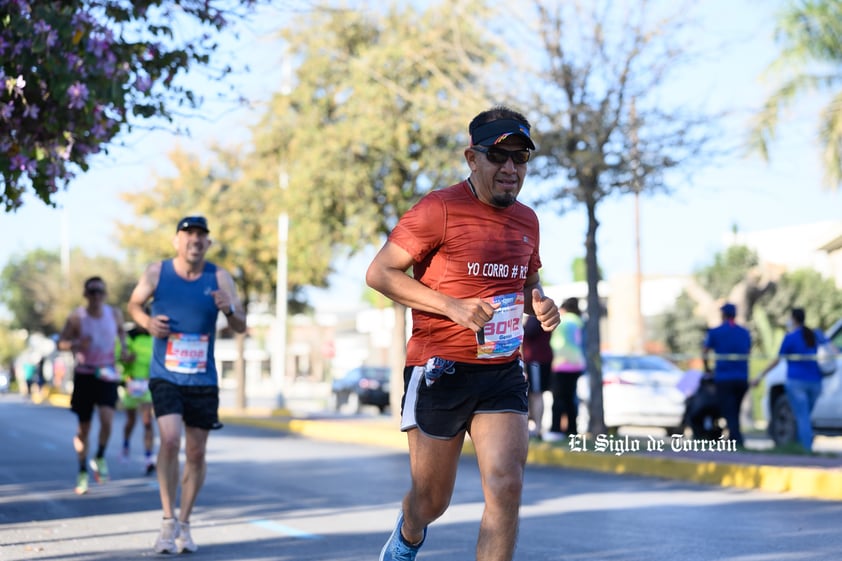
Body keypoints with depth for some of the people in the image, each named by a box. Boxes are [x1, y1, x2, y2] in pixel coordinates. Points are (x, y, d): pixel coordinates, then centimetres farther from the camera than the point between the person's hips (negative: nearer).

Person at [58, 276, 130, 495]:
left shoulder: (114, 314, 2)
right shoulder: (76, 317, -6)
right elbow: (61, 342, 0)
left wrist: (124, 348, 7)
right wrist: (77, 344, -20)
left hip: (107, 373, 1)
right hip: (84, 375, -1)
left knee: (107, 418, -20)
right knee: (83, 427, 5)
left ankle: (100, 458, 5)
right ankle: (82, 473, 21)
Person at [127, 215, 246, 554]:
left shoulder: (219, 278, -3)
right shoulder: (156, 273, -4)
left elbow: (241, 327, -3)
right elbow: (134, 304, 12)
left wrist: (229, 310, -25)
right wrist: (147, 322, -9)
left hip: (203, 379, 2)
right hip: (165, 376, -2)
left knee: (196, 453, 7)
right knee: (170, 440, -20)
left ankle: (184, 523, 24)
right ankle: (168, 520, -8)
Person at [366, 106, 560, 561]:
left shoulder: (526, 220, 11)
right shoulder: (440, 209, -9)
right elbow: (379, 273, -11)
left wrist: (540, 304, 3)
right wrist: (453, 306, -19)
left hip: (502, 371, 5)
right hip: (439, 369, -4)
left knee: (506, 486, -12)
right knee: (431, 501, 8)